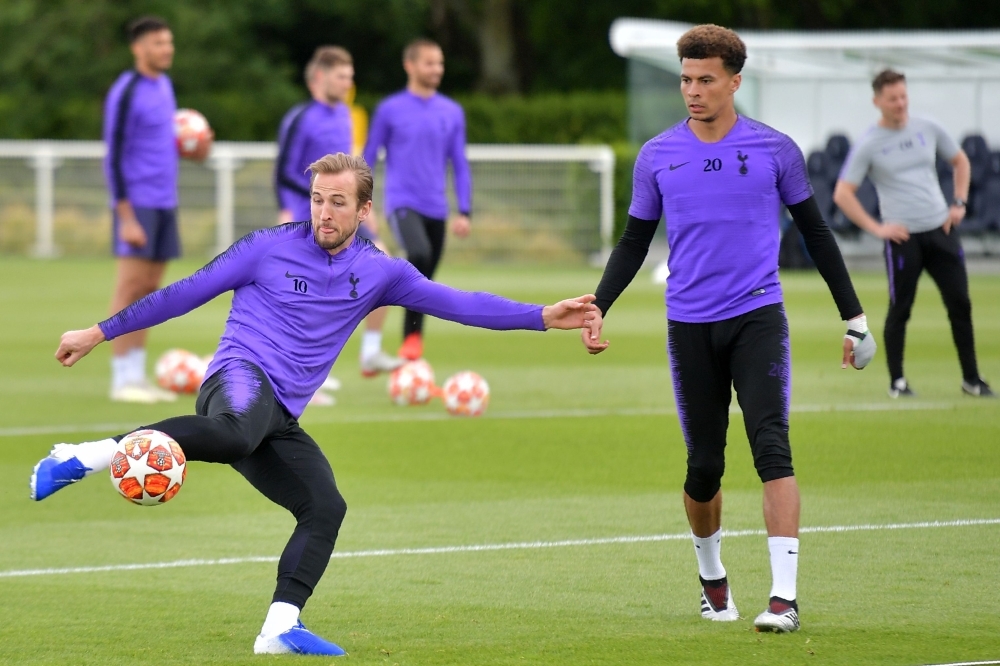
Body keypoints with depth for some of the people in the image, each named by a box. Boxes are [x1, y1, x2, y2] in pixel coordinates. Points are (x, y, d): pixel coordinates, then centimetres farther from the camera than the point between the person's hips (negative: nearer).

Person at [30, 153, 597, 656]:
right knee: (237, 432, -41)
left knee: (326, 507, -14)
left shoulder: (378, 272, 13)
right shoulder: (270, 248, 2)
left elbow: (458, 303, 11)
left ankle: (280, 628, -13)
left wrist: (543, 317, 1)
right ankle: (89, 455, -42)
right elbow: (185, 293, 7)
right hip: (241, 379, -6)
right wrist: (99, 334, 9)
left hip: (280, 421, 6)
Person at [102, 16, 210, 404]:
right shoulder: (126, 93, -12)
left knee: (150, 289, 8)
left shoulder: (164, 85, 13)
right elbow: (114, 156, -14)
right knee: (132, 287, -7)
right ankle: (123, 379, -3)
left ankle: (137, 375, 12)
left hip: (165, 203, 8)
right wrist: (126, 217, -17)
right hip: (138, 204, -8)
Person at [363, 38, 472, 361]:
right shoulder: (390, 109, -1)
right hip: (402, 203, -4)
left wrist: (464, 212, 4)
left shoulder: (452, 113, 8)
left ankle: (409, 353, 20)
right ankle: (413, 335, -22)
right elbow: (368, 160, 5)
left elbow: (460, 166, 12)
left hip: (436, 209, 4)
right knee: (419, 255, -31)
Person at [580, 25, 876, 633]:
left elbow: (815, 232, 10)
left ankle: (785, 595, -20)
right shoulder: (657, 156, 5)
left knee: (772, 448, -17)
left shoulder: (775, 149, 1)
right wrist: (598, 308, -1)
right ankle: (712, 577, 31)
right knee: (704, 466, 6)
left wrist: (855, 315, 11)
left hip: (758, 318, -2)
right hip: (690, 326, 2)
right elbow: (634, 243, 13)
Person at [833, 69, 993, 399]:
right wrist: (876, 228, -11)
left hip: (940, 228, 4)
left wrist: (959, 204, 9)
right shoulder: (868, 145, -6)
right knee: (900, 310, 0)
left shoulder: (928, 129, 6)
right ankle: (897, 381, 12)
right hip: (903, 236, -4)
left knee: (960, 303, 2)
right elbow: (842, 194, -5)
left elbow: (960, 161, 21)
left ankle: (971, 378, 11)